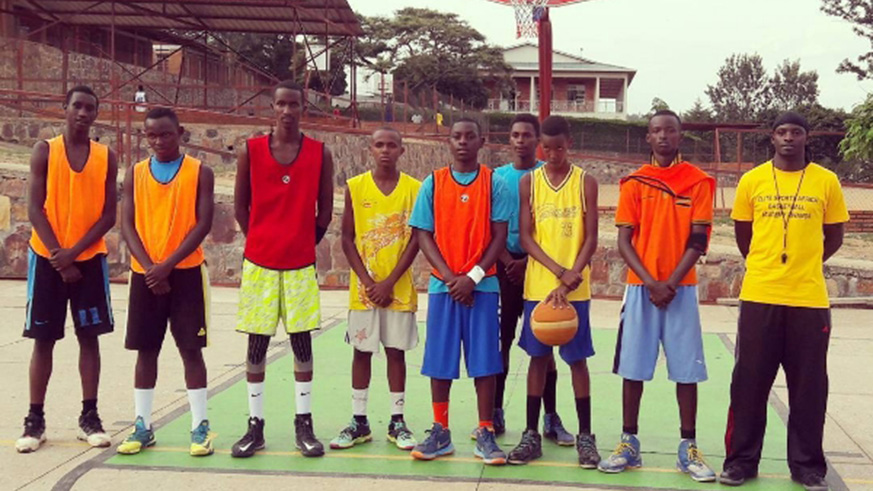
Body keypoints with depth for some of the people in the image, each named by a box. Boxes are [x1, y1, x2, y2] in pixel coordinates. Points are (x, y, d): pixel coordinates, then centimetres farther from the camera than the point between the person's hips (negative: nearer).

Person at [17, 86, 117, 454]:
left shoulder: (106, 157, 3)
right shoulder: (44, 151, -1)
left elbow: (109, 215, -1)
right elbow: (34, 208, -6)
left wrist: (73, 252, -11)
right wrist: (57, 253, -14)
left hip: (90, 258, 1)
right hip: (47, 258, -1)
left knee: (89, 337, 3)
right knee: (43, 339, 3)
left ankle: (89, 417, 10)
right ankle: (35, 420, 10)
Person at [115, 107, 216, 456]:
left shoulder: (200, 172, -1)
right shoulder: (135, 174, 7)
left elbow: (202, 224, -8)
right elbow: (127, 225, 2)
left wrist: (168, 264, -15)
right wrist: (149, 266, -12)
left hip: (186, 271, -3)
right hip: (145, 273, 3)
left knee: (191, 349, -1)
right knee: (146, 350, 7)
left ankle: (200, 426, 5)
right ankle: (142, 426, 16)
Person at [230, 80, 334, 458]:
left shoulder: (320, 154, -1)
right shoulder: (250, 151, -1)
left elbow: (325, 211, 5)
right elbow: (240, 205, 6)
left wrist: (305, 243, 4)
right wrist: (261, 242, 5)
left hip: (301, 264, 0)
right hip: (259, 262, 0)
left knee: (302, 341, 5)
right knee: (256, 344, 5)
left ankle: (304, 425, 13)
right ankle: (255, 425, 14)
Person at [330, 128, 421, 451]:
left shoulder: (414, 188, -1)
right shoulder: (355, 187, 0)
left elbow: (415, 240, -3)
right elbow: (347, 238, 0)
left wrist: (389, 282, -10)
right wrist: (368, 282, -8)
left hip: (399, 288, 0)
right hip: (363, 287, 1)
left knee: (396, 350, 5)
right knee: (362, 350, 6)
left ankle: (397, 422, 15)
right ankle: (359, 422, 15)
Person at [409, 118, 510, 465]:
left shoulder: (494, 183, 2)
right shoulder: (433, 183, 4)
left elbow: (499, 235, -2)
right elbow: (424, 235, 2)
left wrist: (473, 276, -12)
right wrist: (450, 277, -9)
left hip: (482, 285, -1)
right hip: (442, 284, 1)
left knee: (484, 360, 0)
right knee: (439, 360, 5)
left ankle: (486, 434, 10)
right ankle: (440, 433, 16)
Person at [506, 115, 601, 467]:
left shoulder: (586, 183, 1)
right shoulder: (529, 182, 3)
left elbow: (590, 239, -2)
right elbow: (525, 236, -2)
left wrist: (572, 276, -15)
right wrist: (559, 271, -14)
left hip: (576, 288, -1)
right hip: (538, 285, 1)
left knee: (577, 358, 4)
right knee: (538, 356, 6)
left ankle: (585, 435, 13)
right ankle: (532, 434, 14)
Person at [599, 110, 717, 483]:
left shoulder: (698, 181, 2)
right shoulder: (634, 183, 3)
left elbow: (698, 241, -2)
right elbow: (624, 242, 0)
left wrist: (671, 283, -12)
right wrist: (651, 283, -12)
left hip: (681, 288, 0)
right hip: (641, 287, 1)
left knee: (687, 368, 2)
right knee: (633, 368, 3)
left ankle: (688, 448, 12)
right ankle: (629, 444, 13)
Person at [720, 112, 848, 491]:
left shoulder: (826, 182, 2)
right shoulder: (752, 181, 3)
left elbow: (833, 238, 11)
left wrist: (804, 266, 11)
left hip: (809, 299, 0)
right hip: (759, 296, 0)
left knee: (808, 386, 7)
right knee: (749, 382, 5)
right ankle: (741, 460, 16)